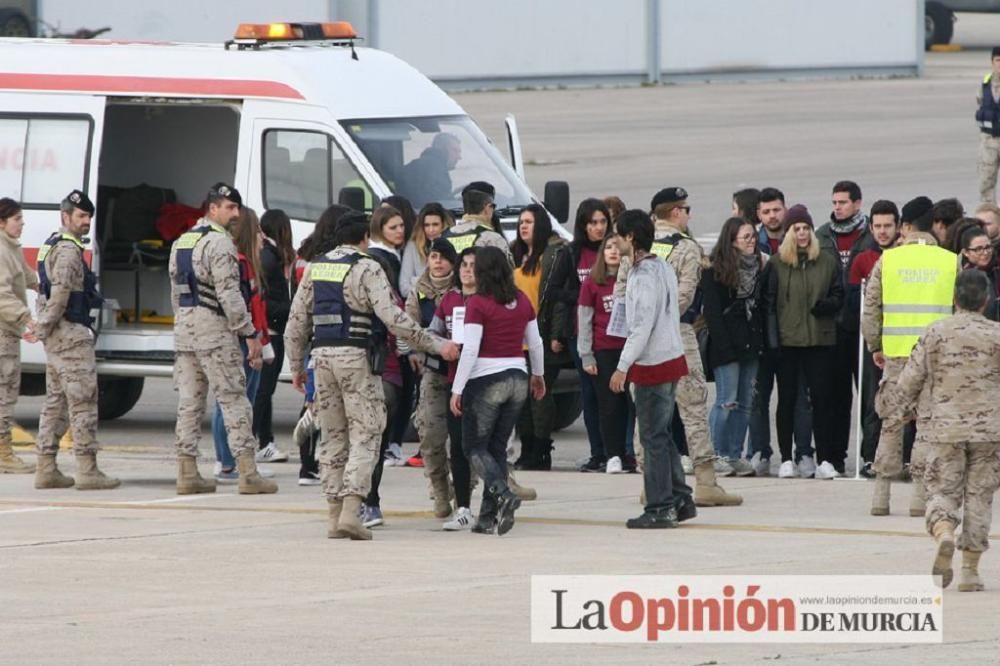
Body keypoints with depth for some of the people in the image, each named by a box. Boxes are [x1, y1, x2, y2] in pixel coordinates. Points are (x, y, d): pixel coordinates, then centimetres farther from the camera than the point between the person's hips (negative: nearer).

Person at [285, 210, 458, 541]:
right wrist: (436, 345, -13)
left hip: (322, 356, 5)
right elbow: (391, 316, -16)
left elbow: (297, 320, 13)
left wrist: (296, 366, 22)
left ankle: (335, 515, 11)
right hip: (357, 356, -5)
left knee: (332, 436, 12)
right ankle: (351, 511, -15)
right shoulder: (367, 269, -7)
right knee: (364, 435, -2)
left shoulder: (315, 268, 11)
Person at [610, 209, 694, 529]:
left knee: (653, 437, -4)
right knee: (662, 435, 16)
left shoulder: (643, 276, -17)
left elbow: (642, 325, -21)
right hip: (672, 358, 9)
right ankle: (680, 500, 19)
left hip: (652, 364, -9)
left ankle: (659, 509, -2)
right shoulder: (664, 268, 11)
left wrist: (623, 367, -19)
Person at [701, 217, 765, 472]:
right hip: (727, 344, -7)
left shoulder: (756, 267, 14)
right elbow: (712, 311, -11)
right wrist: (724, 345, -17)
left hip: (750, 344, 7)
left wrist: (761, 341, 7)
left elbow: (761, 307, 16)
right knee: (727, 401, -9)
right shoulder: (715, 270, -7)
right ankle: (717, 454, -4)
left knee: (745, 403, 6)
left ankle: (735, 455, 10)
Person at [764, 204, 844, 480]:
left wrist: (824, 305, -13)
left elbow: (839, 297, 10)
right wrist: (772, 338, -7)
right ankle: (786, 459, 9)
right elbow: (769, 302, 1)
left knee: (821, 397, -1)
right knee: (787, 399, 4)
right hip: (787, 340, -1)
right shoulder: (777, 263, 3)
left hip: (820, 340, 1)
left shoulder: (828, 262, 7)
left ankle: (825, 460, 1)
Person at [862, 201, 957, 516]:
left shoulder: (887, 260, 2)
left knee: (891, 422, 9)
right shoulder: (952, 262, -1)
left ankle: (881, 492, 8)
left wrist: (875, 347, 16)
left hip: (896, 352, 1)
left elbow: (871, 309, 3)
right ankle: (921, 493, 1)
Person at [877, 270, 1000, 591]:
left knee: (942, 490, 5)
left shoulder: (935, 333, -1)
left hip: (944, 428, 0)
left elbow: (910, 380, 5)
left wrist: (890, 404, 23)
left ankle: (944, 534, -27)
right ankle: (970, 570, 8)